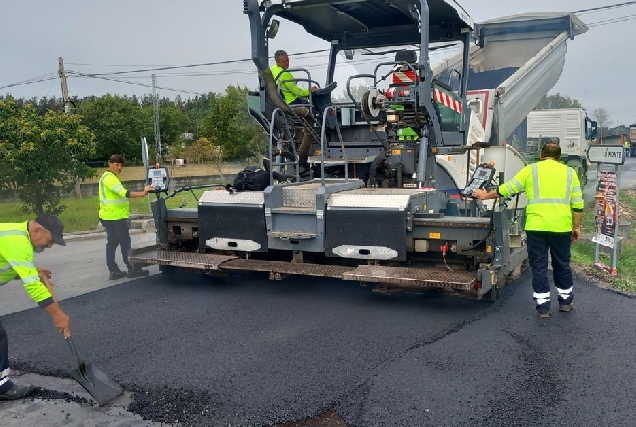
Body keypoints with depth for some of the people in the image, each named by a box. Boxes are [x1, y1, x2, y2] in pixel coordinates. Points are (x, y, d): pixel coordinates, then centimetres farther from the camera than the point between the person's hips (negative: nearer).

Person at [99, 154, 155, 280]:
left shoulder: (108, 177, 18)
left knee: (112, 243, 9)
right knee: (125, 243, -3)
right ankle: (132, 269, 3)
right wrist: (142, 193, -34)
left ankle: (113, 271, 12)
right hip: (115, 217, -10)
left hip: (109, 217, 10)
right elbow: (124, 193, -28)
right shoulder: (109, 178, -16)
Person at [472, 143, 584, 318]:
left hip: (536, 227, -2)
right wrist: (576, 227, 16)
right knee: (562, 264, 18)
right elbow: (578, 205, 8)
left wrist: (485, 195, 20)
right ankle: (565, 300, 31)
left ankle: (543, 306, 9)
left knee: (539, 267, 6)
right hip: (562, 227, 2)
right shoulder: (569, 172, 12)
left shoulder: (531, 170, 6)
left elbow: (506, 189, 7)